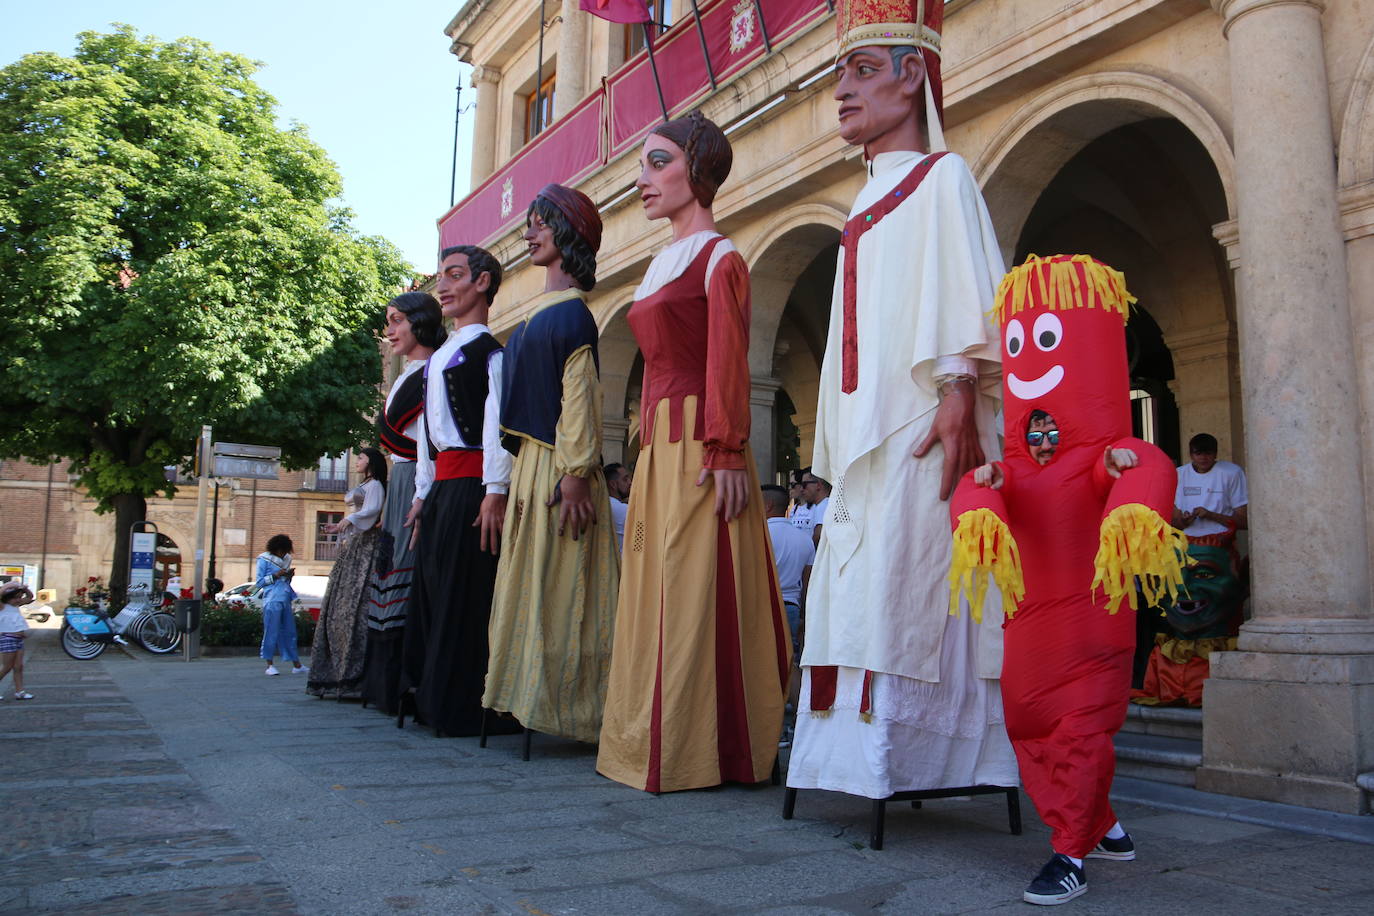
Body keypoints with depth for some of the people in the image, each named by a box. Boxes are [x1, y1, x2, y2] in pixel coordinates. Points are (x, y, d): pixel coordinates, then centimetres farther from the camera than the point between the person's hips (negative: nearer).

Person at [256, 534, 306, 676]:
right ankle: (269, 665, 3)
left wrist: (289, 575, 6)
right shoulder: (264, 559, 1)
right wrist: (275, 575, -12)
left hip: (285, 601, 6)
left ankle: (297, 665, 11)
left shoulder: (285, 560, 18)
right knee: (271, 632, -4)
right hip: (272, 601, -6)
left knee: (290, 632, 7)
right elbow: (259, 583, -1)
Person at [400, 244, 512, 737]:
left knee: (464, 597, -7)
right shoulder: (439, 356, 22)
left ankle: (463, 710, 1)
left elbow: (497, 422, -15)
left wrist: (496, 491, -22)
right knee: (430, 592, 10)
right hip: (441, 486, 9)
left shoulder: (490, 350, -5)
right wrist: (422, 493, 19)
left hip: (471, 485, -9)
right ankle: (430, 701, 20)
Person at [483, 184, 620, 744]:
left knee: (557, 588, -4)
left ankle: (564, 704, 5)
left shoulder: (570, 311, -8)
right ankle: (540, 699, 20)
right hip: (532, 464, 9)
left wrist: (575, 473, -23)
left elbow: (580, 394, -17)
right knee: (533, 586, 12)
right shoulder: (545, 311, 19)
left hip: (556, 468, -9)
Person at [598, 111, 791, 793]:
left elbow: (729, 365, -13)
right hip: (659, 449, 9)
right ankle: (656, 746, 19)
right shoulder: (663, 262, 21)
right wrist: (647, 447, 14)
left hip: (698, 451, -9)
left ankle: (699, 752, 4)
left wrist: (727, 453, -19)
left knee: (695, 594, -5)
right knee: (658, 595, 10)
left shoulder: (718, 258, -4)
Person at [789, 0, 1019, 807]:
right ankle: (865, 755, 10)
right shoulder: (871, 203, 26)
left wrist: (957, 392, -22)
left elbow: (964, 290, -10)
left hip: (918, 427, -8)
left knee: (900, 583, -12)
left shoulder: (941, 175, 3)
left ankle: (894, 755, -7)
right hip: (867, 430, 8)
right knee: (856, 585, 5)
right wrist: (842, 445, 16)